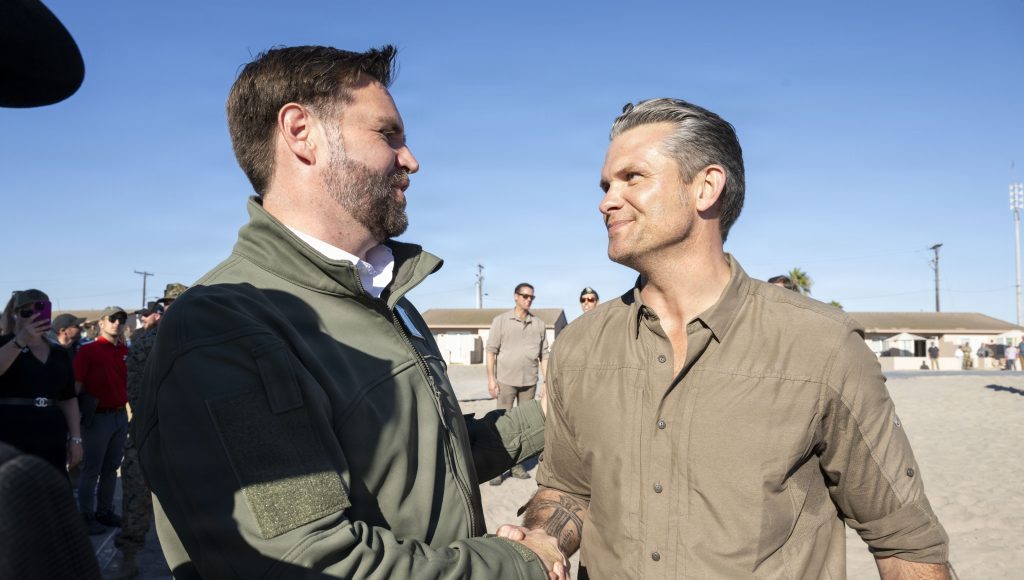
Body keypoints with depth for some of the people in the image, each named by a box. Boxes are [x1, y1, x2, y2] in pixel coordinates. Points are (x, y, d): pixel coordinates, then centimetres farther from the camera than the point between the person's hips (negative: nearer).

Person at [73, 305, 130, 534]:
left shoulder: (125, 351, 9)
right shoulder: (88, 351, -8)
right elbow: (76, 385, -12)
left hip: (120, 416, 6)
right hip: (98, 418, -6)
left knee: (111, 467, 14)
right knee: (92, 470, 3)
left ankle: (105, 510, 26)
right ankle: (87, 515, 14)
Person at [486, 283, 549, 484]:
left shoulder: (539, 324, 7)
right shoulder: (501, 320, -1)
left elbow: (543, 355, 9)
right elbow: (491, 350, -2)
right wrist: (491, 379, -8)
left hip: (530, 382, 3)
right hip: (506, 381, -3)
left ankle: (517, 465, 20)